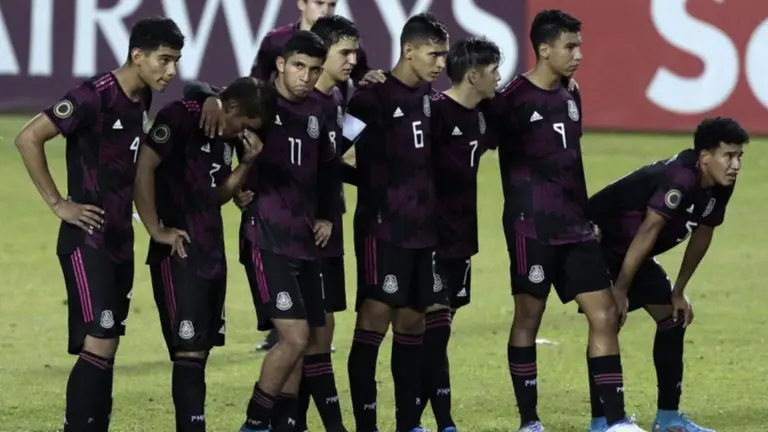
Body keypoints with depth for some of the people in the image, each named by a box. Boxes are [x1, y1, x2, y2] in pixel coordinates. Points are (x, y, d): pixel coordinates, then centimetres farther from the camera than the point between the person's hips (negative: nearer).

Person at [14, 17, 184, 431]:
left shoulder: (142, 98, 7)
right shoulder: (95, 96, -18)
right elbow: (28, 139, -20)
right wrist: (58, 203, -17)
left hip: (120, 240, 8)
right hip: (88, 240, -8)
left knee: (106, 347, 10)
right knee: (98, 343, -15)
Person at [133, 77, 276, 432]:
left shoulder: (227, 136, 15)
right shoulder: (181, 117, -10)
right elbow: (144, 168, -15)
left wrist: (247, 164, 4)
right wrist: (156, 230, -16)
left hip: (213, 253, 9)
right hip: (179, 253, -9)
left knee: (201, 349, 10)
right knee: (189, 351, -14)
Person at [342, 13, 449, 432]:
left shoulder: (432, 98, 11)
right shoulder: (373, 98, -11)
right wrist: (373, 184, -12)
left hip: (425, 228, 7)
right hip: (384, 228, -7)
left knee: (412, 321, 9)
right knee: (374, 317, -9)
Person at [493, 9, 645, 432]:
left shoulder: (570, 97, 13)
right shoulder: (514, 99, -10)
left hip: (573, 226, 7)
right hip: (532, 226, -7)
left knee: (604, 314, 1)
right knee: (528, 318, 2)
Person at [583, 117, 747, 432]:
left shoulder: (719, 187, -6)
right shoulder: (678, 180, -34)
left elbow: (702, 235, 7)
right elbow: (647, 233, -31)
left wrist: (679, 292, 12)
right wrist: (620, 290, -26)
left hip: (631, 253, 10)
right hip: (598, 247, -10)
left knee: (674, 317, 9)